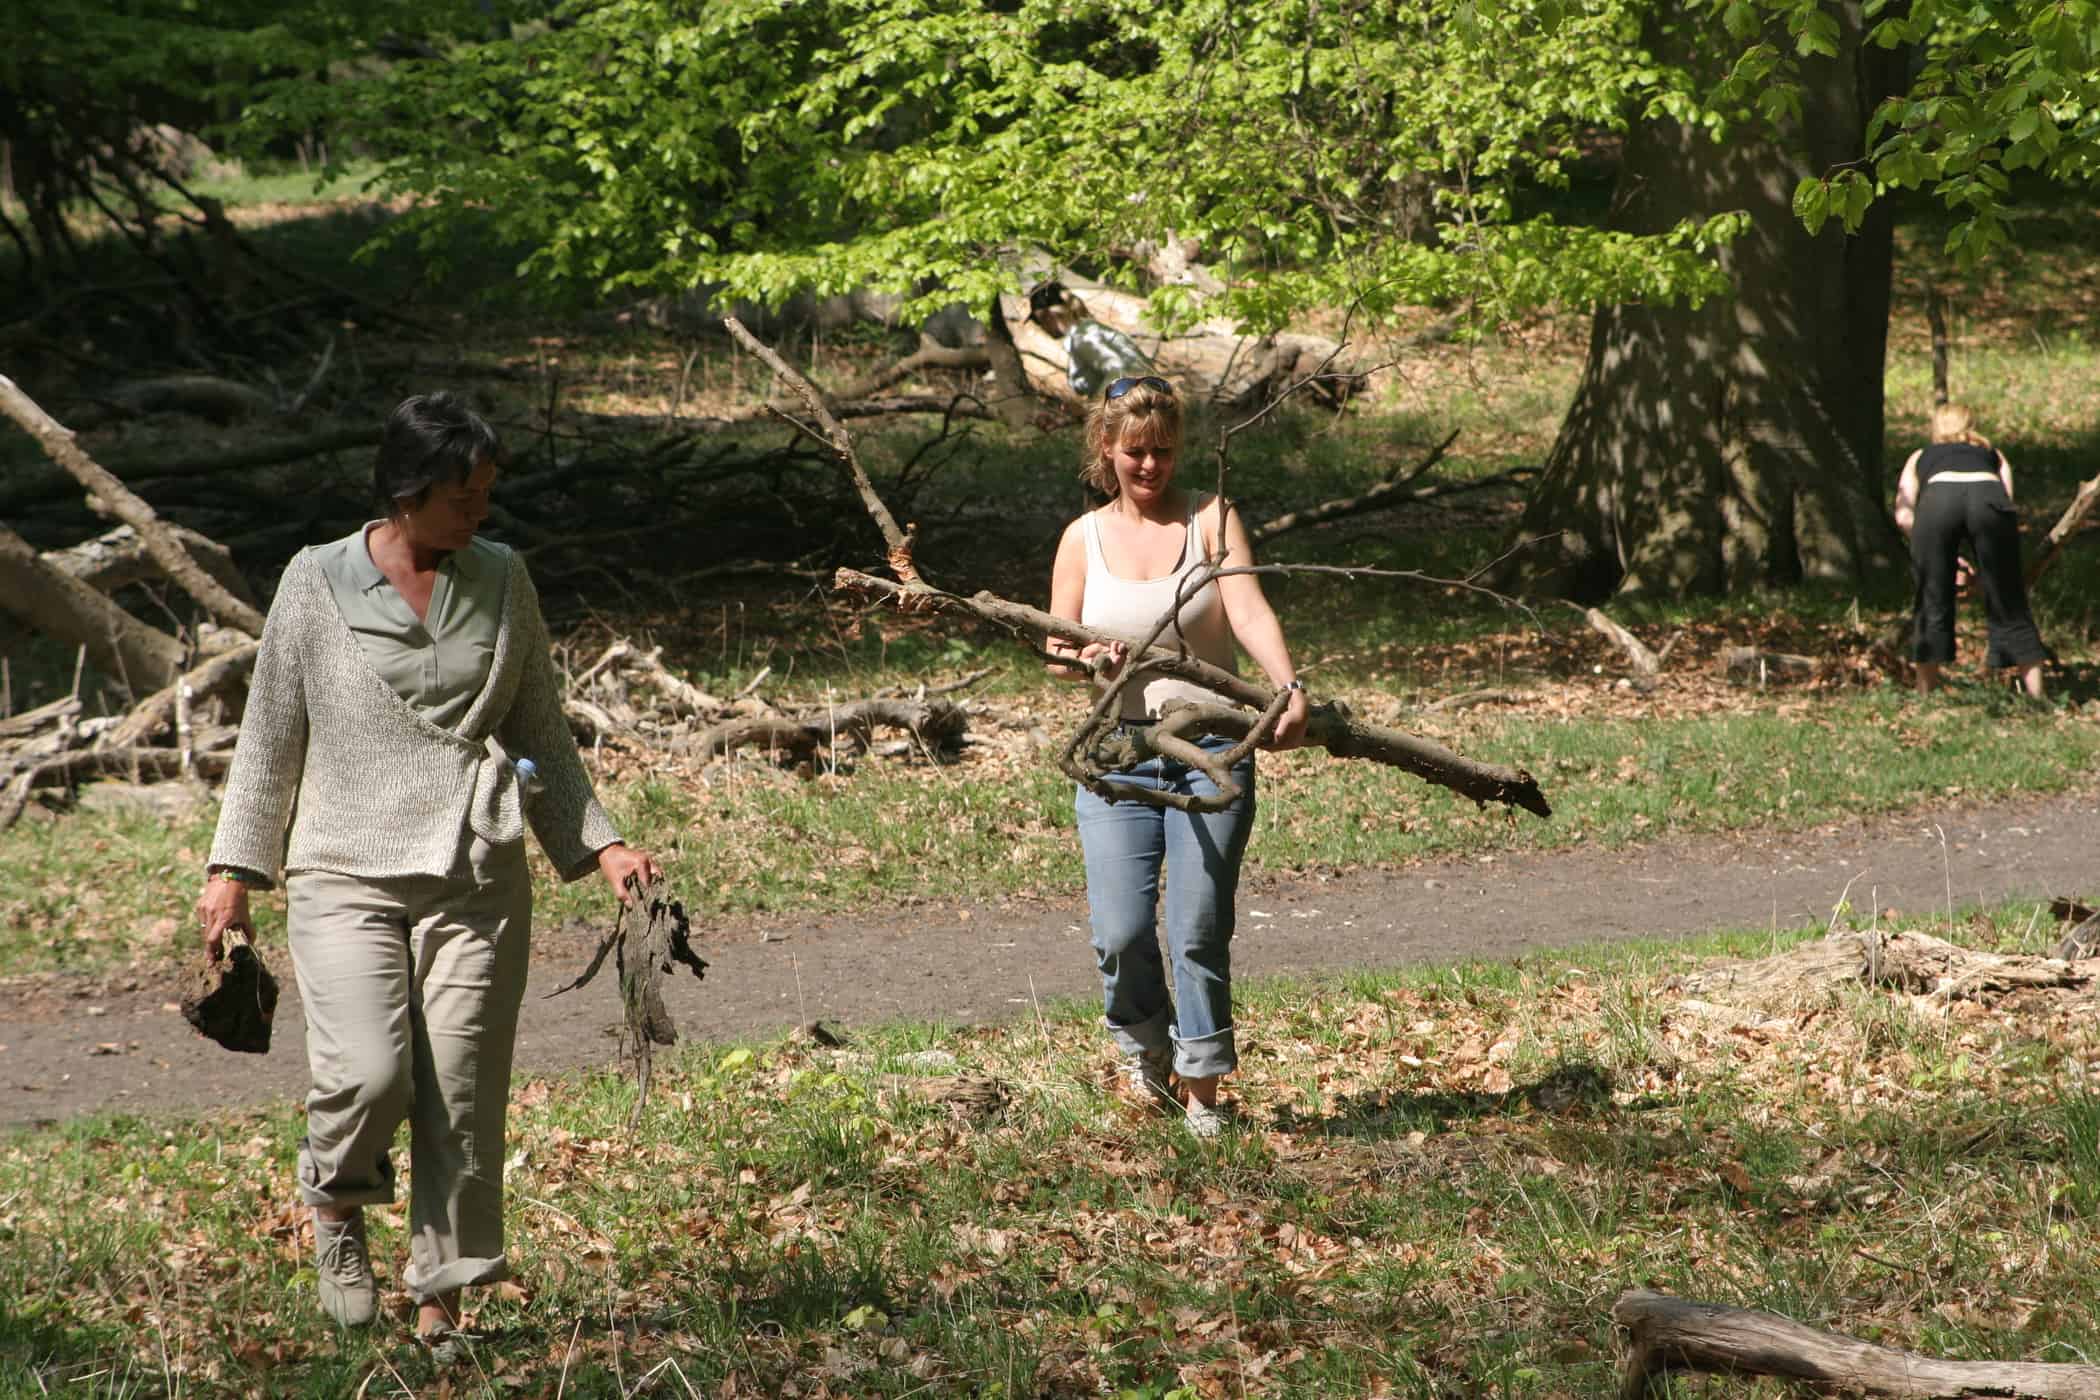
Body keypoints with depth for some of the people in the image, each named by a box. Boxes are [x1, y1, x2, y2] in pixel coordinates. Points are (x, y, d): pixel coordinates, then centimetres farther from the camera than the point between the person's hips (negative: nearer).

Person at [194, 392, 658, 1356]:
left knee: (463, 1097, -2)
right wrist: (233, 868, 6)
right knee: (369, 1074, -19)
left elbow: (542, 733, 18)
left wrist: (597, 844, 9)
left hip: (478, 877, 3)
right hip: (346, 872, -2)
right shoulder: (318, 583, 2)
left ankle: (441, 1305, 9)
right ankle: (336, 1204, 13)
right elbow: (270, 736, 9)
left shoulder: (502, 580, 10)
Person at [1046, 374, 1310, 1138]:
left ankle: (1202, 1096, 6)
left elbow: (1251, 613, -12)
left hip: (1212, 749, -1)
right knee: (1120, 932, -7)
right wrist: (1085, 661, -14)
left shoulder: (1210, 519, 2)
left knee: (1198, 930, -6)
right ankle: (1145, 1047, 24)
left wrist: (1289, 688, -30)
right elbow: (1055, 648, 11)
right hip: (1120, 751, 1)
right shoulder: (1084, 538, 8)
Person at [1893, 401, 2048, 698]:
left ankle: (1925, 696, 16)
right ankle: (2036, 694, 6)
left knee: (1933, 606, 13)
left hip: (1938, 497, 0)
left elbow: (1903, 516, 21)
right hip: (1988, 495, 0)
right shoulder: (1992, 454, 39)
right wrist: (1988, 562, 30)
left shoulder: (1921, 457, 38)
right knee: (2009, 607, 8)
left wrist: (1946, 556, 28)